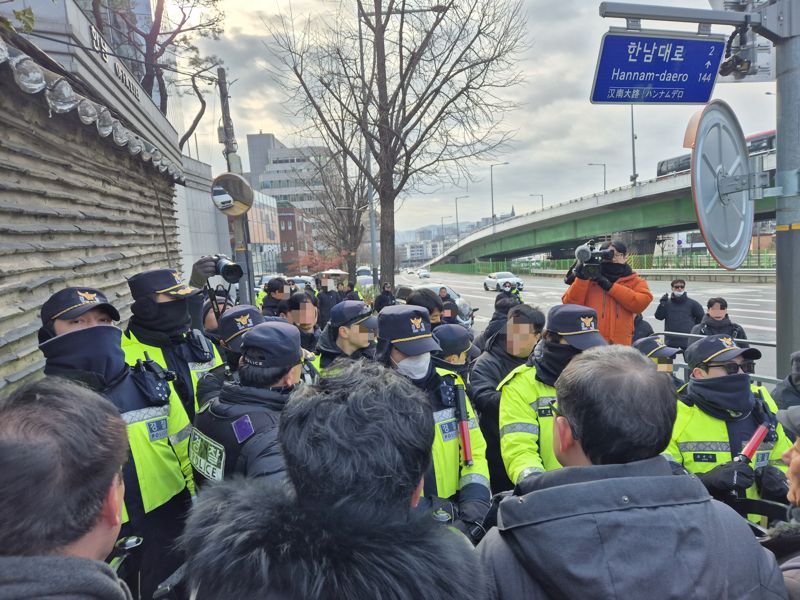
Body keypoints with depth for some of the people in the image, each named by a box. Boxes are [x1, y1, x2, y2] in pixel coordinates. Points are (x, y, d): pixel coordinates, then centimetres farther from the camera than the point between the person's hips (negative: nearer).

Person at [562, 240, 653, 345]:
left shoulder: (634, 281, 11)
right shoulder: (589, 277, 8)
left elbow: (642, 302, -10)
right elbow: (570, 305, -3)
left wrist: (610, 286, -10)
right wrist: (581, 278, -14)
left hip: (621, 345, 1)